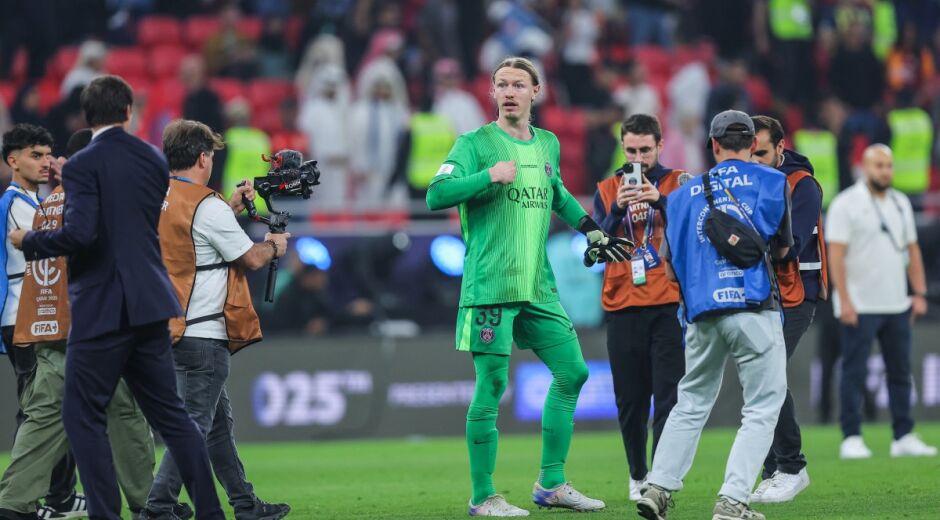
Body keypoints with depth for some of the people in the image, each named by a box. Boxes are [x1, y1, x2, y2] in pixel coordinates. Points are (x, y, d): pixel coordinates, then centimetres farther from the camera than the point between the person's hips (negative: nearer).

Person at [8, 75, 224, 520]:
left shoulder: (83, 166, -12)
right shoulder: (153, 160, 9)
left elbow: (80, 233, -23)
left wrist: (29, 241, -7)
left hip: (101, 308, -7)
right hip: (149, 303, 7)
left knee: (82, 416, 1)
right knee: (168, 412, 13)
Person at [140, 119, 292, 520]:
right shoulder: (207, 206, -17)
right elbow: (251, 258, -10)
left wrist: (231, 206, 26)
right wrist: (274, 246, 11)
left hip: (174, 331, 9)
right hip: (203, 335, -9)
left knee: (219, 422, 18)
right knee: (194, 427, -7)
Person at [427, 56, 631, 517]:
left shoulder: (547, 145, 14)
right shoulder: (476, 143, -5)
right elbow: (436, 195, -15)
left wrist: (590, 229, 29)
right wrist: (489, 176, -22)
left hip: (539, 288, 7)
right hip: (490, 287, -7)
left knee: (572, 372, 7)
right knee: (491, 386, -6)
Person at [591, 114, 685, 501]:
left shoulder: (679, 183, 6)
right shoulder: (607, 190, 11)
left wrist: (660, 201, -20)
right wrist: (617, 210, -16)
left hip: (668, 306, -2)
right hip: (623, 307, 2)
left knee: (668, 396, -10)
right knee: (629, 400, 5)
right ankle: (637, 476, 18)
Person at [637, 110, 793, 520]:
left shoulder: (683, 194, 14)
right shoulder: (772, 182, 6)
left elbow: (671, 270, 15)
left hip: (701, 316, 4)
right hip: (755, 311, -4)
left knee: (691, 404, 18)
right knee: (762, 408, 1)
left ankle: (658, 487, 9)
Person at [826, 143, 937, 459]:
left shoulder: (901, 203, 13)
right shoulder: (846, 204, -7)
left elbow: (912, 250, 16)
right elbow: (836, 255, -12)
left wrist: (919, 293, 8)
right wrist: (845, 300, -19)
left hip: (897, 304, 6)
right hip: (860, 308, -6)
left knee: (900, 371, 7)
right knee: (854, 372, -5)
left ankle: (904, 437, 12)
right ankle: (851, 439, -2)